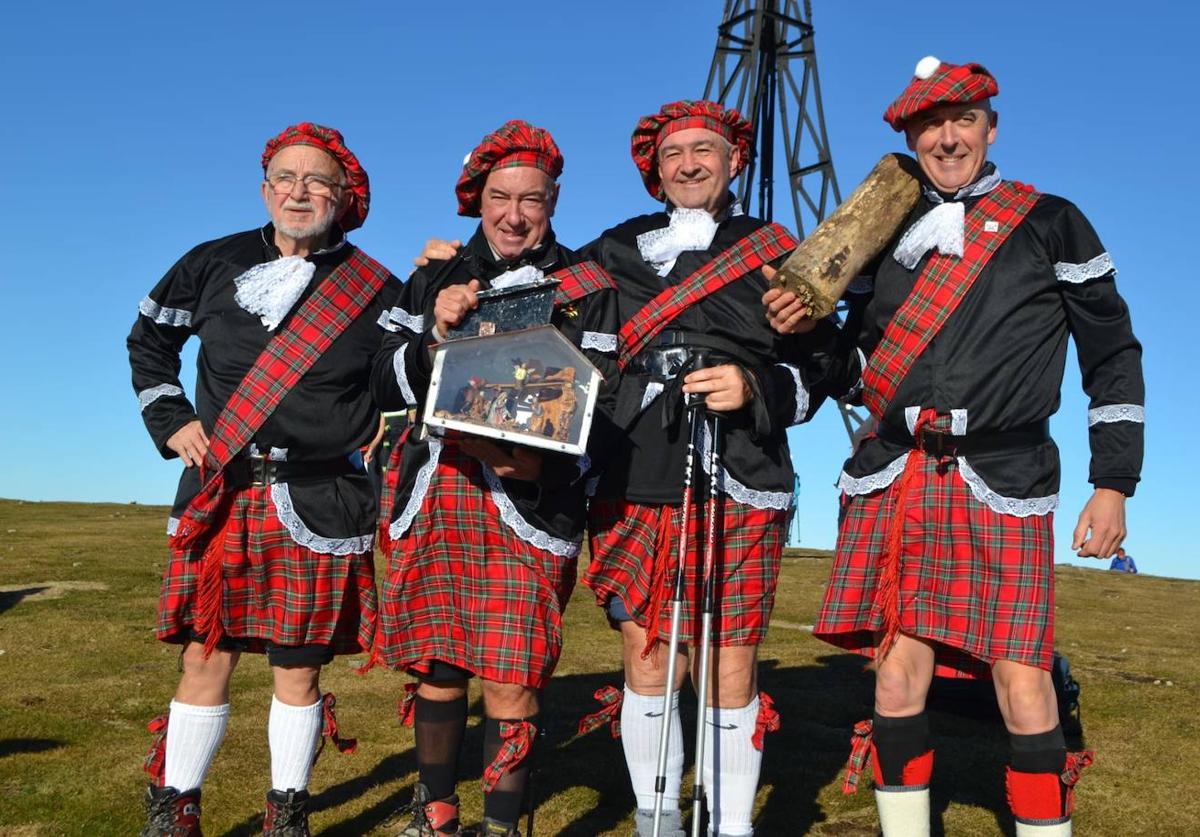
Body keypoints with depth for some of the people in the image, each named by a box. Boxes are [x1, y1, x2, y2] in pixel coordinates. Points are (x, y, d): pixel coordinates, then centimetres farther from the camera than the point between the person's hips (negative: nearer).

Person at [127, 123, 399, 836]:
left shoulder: (375, 290, 2)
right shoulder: (214, 265, 8)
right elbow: (150, 339, 21)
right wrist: (170, 420, 10)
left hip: (320, 503, -1)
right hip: (220, 494, 2)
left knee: (299, 666, 4)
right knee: (206, 657, 5)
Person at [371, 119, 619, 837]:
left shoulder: (586, 286, 5)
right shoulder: (436, 279, 15)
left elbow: (598, 406, -2)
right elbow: (389, 388, 9)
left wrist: (537, 458, -20)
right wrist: (437, 333, -9)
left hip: (528, 500, -3)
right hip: (435, 494, 3)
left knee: (512, 678, -6)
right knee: (438, 665, 10)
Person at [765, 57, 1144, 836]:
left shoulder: (1050, 223, 8)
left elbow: (1114, 356, 8)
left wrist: (1114, 485, 2)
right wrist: (804, 331, -1)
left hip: (1003, 481, -2)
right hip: (895, 478, 3)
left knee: (1022, 683, -7)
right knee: (898, 670, 1)